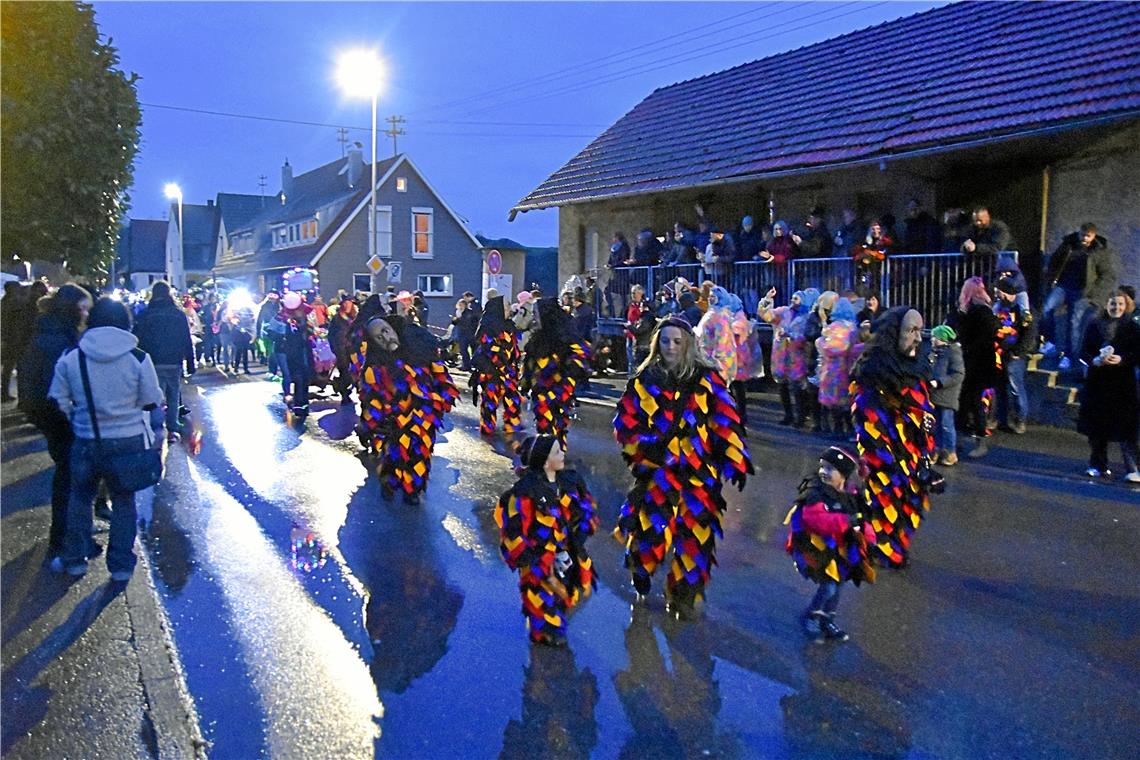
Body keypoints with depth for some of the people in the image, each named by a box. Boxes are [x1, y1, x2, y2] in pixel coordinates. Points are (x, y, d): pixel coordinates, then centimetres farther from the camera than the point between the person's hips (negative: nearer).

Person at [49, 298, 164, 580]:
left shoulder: (70, 358, -7)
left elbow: (59, 401, -1)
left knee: (80, 497, 21)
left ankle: (74, 559, 30)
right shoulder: (138, 358, -12)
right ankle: (121, 565, 18)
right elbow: (152, 402, -5)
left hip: (86, 441, 1)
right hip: (129, 440, -1)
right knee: (123, 501, 13)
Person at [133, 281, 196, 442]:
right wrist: (191, 364, 7)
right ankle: (172, 429, 11)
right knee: (173, 397, 12)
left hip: (154, 363, -1)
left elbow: (140, 342, -3)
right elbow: (188, 342, 1)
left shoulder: (145, 315, -3)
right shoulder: (179, 314, 0)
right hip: (175, 363, 1)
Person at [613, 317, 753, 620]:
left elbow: (727, 422, 3)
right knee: (648, 528, -8)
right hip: (656, 471, 0)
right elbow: (624, 422, 6)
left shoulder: (706, 379, 3)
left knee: (695, 536, -1)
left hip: (698, 473, 1)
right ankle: (641, 583, 23)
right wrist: (643, 444, -9)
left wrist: (736, 463, -2)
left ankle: (684, 596, 20)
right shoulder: (645, 380, 4)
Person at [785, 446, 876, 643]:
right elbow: (816, 519, -35)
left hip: (836, 549, 8)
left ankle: (826, 622, 39)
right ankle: (809, 619, 10)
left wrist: (869, 539, -8)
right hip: (813, 548, -7)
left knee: (837, 584, 18)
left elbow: (861, 520, 8)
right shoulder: (815, 493, -21)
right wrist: (846, 520, -40)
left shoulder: (850, 496, 1)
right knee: (829, 586, -14)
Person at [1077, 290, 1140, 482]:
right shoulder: (1095, 326, 5)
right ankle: (1098, 465, 20)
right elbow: (1084, 352, 5)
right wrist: (1095, 360, -14)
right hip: (1097, 383, 2)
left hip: (1123, 386, -2)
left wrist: (1122, 359, -19)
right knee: (1097, 426, 8)